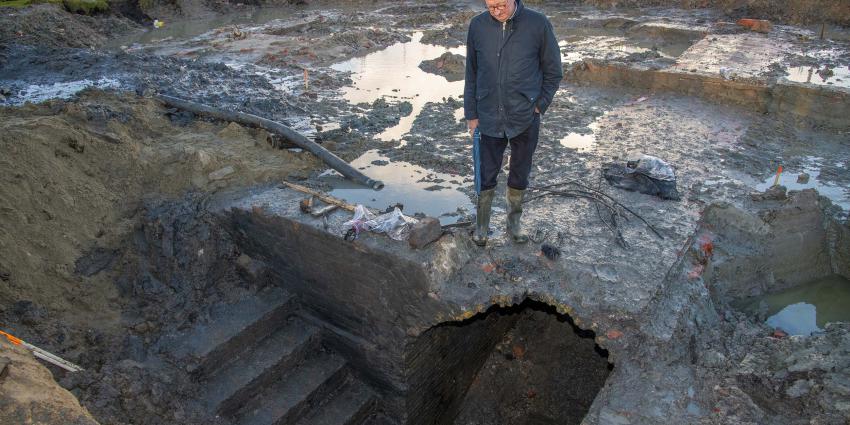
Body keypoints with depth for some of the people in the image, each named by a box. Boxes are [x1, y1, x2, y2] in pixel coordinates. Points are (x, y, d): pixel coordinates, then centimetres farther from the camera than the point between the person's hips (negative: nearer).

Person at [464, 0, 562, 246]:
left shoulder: (538, 24, -9)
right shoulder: (477, 26, -4)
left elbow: (553, 72, 1)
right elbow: (471, 74, 6)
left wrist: (539, 106, -7)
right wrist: (471, 114, 5)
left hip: (525, 121, 0)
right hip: (489, 120, 1)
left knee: (519, 177, 14)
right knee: (486, 178, 9)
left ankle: (514, 224, 35)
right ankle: (481, 227, 28)